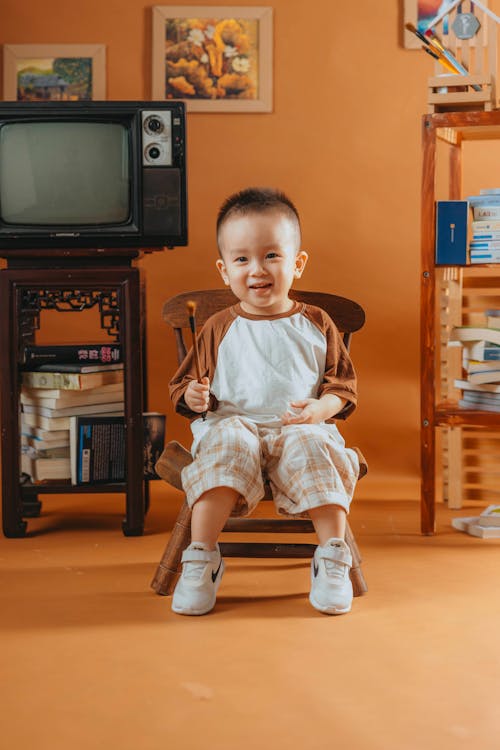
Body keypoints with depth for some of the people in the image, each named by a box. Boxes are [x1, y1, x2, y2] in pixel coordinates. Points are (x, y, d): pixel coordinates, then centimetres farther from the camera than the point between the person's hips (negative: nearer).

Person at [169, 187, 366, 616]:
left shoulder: (317, 325, 12)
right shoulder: (219, 330, 12)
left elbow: (345, 386, 11)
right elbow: (183, 386, 15)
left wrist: (320, 408, -11)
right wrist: (194, 398, -10)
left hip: (302, 430, 0)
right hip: (234, 425, 0)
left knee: (312, 448, -33)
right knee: (229, 444, -34)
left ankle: (333, 560, -24)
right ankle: (201, 559, -30)